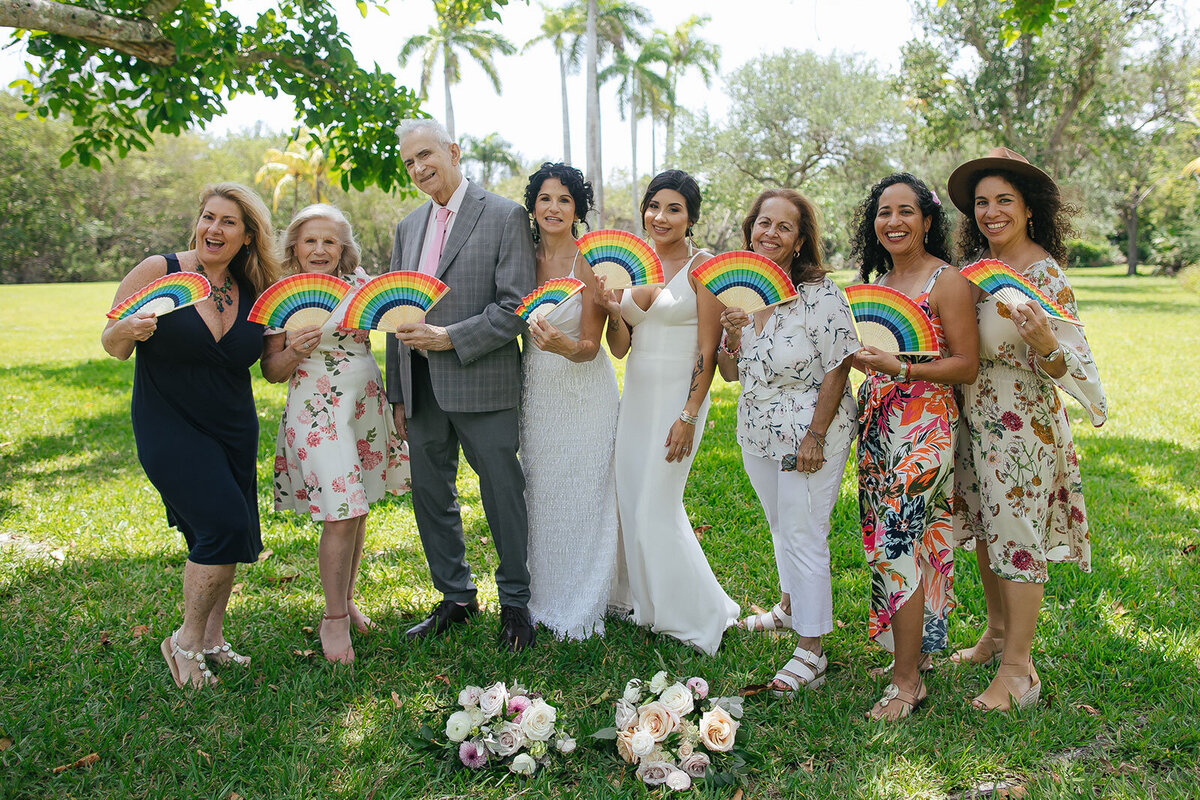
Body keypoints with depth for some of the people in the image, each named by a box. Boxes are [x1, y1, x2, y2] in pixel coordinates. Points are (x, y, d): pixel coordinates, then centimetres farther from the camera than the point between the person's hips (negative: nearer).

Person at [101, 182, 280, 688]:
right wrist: (125, 332, -25)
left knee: (226, 534, 9)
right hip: (169, 429, -5)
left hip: (234, 431, 5)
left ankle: (212, 638, 29)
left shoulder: (256, 293, 2)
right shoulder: (157, 273, -9)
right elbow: (112, 347, -2)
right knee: (224, 524, -15)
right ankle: (186, 641, 6)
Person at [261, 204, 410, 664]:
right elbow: (271, 371, -1)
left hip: (366, 406, 4)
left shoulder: (359, 284, 4)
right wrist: (293, 353, -21)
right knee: (342, 513, -10)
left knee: (357, 509, 10)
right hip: (316, 413, -4)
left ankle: (346, 600, 30)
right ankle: (334, 620, 8)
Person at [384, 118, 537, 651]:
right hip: (422, 391, 6)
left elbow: (518, 307, -12)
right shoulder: (408, 227, 15)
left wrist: (448, 338, -17)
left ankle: (515, 602, 23)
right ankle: (455, 598, 30)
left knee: (503, 498, 5)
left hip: (481, 386, -6)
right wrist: (397, 395, 12)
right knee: (431, 500, 14)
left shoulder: (506, 217, -5)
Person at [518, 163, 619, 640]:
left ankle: (583, 609, 21)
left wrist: (565, 346, -35)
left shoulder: (590, 264, -12)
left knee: (582, 497, 3)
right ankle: (545, 601, 31)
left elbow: (590, 347, -16)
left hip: (583, 392, -5)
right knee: (540, 495, 13)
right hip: (535, 391, 5)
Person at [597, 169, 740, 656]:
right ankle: (645, 601, 29)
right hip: (636, 396, 6)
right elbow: (619, 348, 9)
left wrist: (689, 416, -16)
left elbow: (707, 351, -11)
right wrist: (613, 312, -11)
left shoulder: (701, 267, -7)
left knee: (657, 507, -5)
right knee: (630, 501, 10)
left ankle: (698, 615, 13)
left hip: (679, 397, -6)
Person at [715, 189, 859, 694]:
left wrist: (815, 435, -18)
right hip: (757, 431, 7)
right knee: (781, 527, 23)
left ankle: (810, 651, 7)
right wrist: (732, 336, -14)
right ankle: (790, 608, 45)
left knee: (803, 535, -4)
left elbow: (837, 368, -14)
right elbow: (730, 374, 7)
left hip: (810, 430, -7)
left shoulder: (820, 293, -14)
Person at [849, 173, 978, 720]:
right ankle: (915, 651, 24)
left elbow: (967, 365, -12)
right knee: (886, 540, 10)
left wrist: (898, 367, -22)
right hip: (876, 424, 8)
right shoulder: (878, 281, 15)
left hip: (924, 426, -8)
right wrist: (857, 352, 8)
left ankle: (908, 680, 1)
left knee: (898, 543, -10)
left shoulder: (947, 281, -7)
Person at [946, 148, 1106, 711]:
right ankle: (997, 633, 35)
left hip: (1023, 423, -7)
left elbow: (1068, 367, -19)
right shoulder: (976, 264, 4)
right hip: (975, 418, 7)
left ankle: (1018, 667, 14)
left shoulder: (1046, 276, -17)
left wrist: (1045, 341, -39)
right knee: (985, 527, 17)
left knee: (1018, 536, 1)